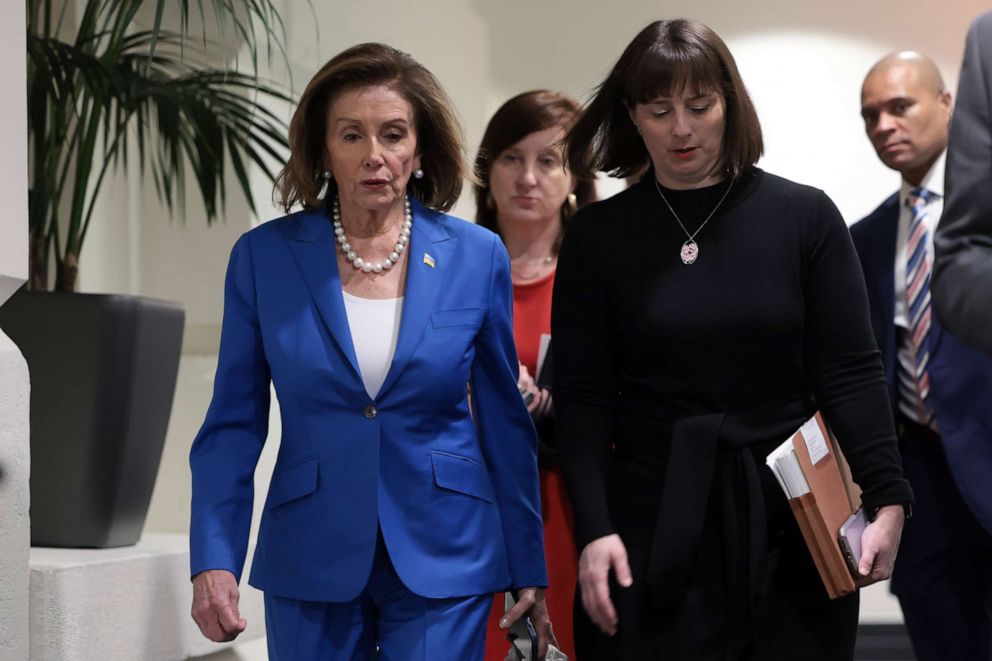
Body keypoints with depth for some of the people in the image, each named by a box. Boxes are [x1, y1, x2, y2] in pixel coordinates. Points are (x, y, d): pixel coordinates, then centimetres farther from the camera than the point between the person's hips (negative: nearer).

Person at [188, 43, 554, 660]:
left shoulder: (477, 256, 0)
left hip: (442, 560, 0)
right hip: (312, 558, 1)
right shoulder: (264, 256, -1)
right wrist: (215, 561, -9)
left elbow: (505, 422, 6)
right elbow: (233, 424, 2)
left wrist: (530, 569, 8)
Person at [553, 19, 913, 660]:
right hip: (654, 528, 0)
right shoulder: (599, 236, 2)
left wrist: (887, 500, -12)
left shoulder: (805, 216, 2)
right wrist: (594, 528, -12)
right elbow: (583, 396, -1)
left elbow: (851, 371, -1)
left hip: (792, 517, 0)